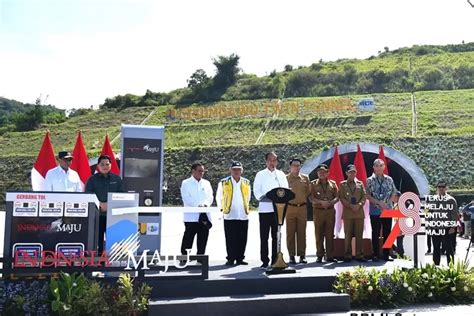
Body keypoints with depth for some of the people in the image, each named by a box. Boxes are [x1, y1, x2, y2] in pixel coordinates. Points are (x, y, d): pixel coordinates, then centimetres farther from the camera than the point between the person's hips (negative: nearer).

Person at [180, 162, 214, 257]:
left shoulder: (206, 183, 17)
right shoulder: (186, 183, 3)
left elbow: (210, 197, 9)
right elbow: (186, 198, -8)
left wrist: (206, 204, -13)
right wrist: (198, 205, -19)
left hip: (204, 216, 4)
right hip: (191, 216, -4)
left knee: (202, 241, 7)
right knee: (188, 239, -3)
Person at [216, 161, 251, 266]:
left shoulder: (246, 183, 11)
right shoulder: (223, 182, 3)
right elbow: (218, 197, 14)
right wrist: (222, 208, 13)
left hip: (243, 215, 3)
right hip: (229, 215, -2)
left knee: (242, 239, 4)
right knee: (231, 239, -1)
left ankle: (240, 258, 13)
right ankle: (231, 259, 7)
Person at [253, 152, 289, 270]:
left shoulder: (281, 175, 13)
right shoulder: (260, 175, 7)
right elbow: (256, 192, 0)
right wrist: (264, 198, -17)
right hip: (264, 208, -2)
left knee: (276, 236, 6)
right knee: (264, 236, -2)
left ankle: (275, 261, 13)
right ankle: (265, 261, 3)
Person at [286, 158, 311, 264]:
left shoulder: (305, 178, 9)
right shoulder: (285, 178, 2)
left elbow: (308, 193, 14)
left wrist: (301, 200, 6)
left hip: (302, 207, 2)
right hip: (289, 207, -2)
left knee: (302, 232, 3)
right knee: (290, 232, 1)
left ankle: (302, 255, 8)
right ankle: (291, 256, 6)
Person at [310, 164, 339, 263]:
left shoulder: (332, 183, 12)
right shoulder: (313, 184, 6)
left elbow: (337, 197, 7)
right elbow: (311, 198, -2)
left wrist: (331, 202, -14)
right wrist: (321, 202, -17)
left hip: (330, 211, 2)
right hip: (318, 211, -2)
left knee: (330, 234, 3)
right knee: (319, 235, 0)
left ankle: (330, 256, 9)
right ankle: (319, 256, 6)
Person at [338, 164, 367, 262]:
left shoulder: (360, 183, 14)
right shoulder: (342, 184, 8)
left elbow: (364, 196, 7)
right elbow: (342, 198, 0)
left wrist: (359, 205, -11)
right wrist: (351, 206, -12)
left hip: (359, 212, 2)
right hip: (347, 213, -2)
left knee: (359, 235, 2)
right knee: (348, 235, -1)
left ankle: (359, 255, 7)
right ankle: (347, 255, 5)